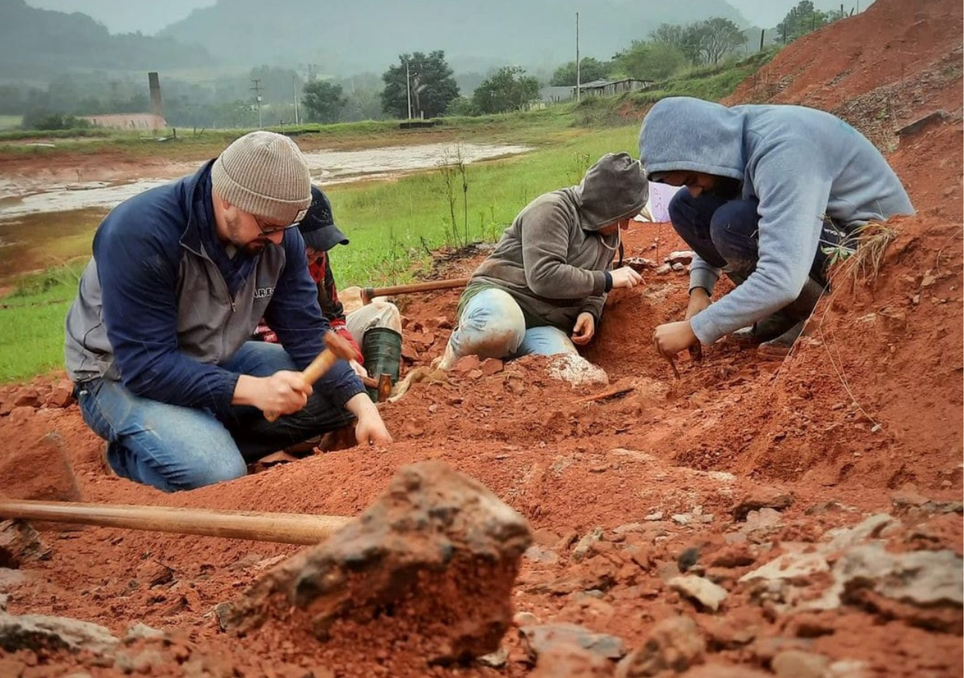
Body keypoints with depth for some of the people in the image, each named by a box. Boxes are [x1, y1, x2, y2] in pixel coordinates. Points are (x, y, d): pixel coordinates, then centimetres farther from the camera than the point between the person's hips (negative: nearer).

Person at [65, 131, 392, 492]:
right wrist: (252, 389, -41)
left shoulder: (280, 237, -11)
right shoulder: (139, 232, -30)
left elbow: (307, 334, -7)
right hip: (125, 375, -6)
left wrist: (362, 405, -22)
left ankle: (213, 438, -5)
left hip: (216, 363, 7)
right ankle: (133, 451, -2)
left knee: (341, 398, -6)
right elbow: (144, 364, -31)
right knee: (217, 475, -32)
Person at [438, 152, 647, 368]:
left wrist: (590, 311, 1)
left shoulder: (609, 234, 13)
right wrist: (607, 279, -17)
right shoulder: (552, 209, -12)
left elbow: (596, 289, 25)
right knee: (501, 326, -44)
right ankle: (455, 353, -11)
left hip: (545, 326, 6)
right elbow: (544, 277, -23)